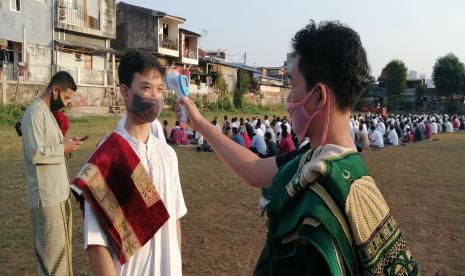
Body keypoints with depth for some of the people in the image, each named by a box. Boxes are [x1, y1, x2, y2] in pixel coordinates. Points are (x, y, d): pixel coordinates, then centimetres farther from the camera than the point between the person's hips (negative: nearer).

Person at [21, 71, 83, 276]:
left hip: (58, 191, 10)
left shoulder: (48, 112, 14)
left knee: (62, 242, 19)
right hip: (46, 195, -10)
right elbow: (35, 153, -24)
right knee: (51, 247, 0)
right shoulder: (35, 112, -16)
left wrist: (66, 143, 3)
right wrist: (64, 148, -15)